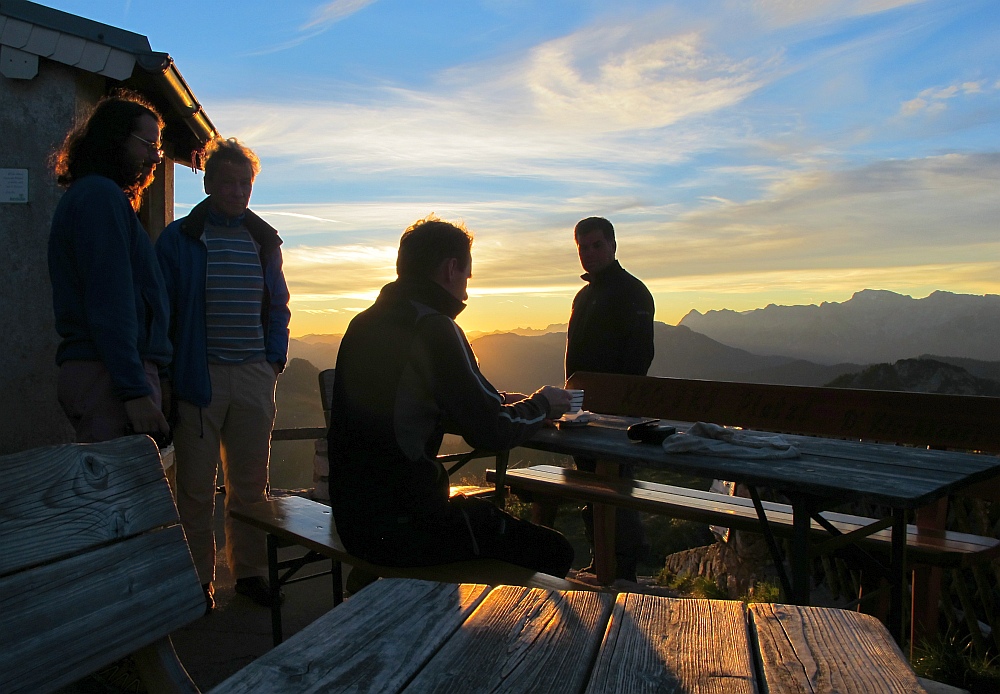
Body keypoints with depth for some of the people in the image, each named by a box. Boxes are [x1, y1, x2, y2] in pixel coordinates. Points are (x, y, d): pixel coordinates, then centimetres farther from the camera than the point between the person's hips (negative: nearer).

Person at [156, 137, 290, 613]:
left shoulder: (264, 240, 14)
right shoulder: (179, 239, 3)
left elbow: (278, 307, 18)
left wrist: (275, 360, 7)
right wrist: (169, 373, -6)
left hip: (254, 378, 3)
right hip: (199, 377, -3)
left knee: (251, 481, 8)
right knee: (196, 483, 3)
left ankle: (249, 570, 19)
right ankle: (197, 578, 15)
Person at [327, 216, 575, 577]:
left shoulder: (365, 323, 9)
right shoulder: (433, 329, -17)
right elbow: (491, 432, -15)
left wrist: (498, 401, 18)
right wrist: (541, 405, 5)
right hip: (401, 526, -9)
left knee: (491, 512, 29)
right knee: (554, 552, 1)